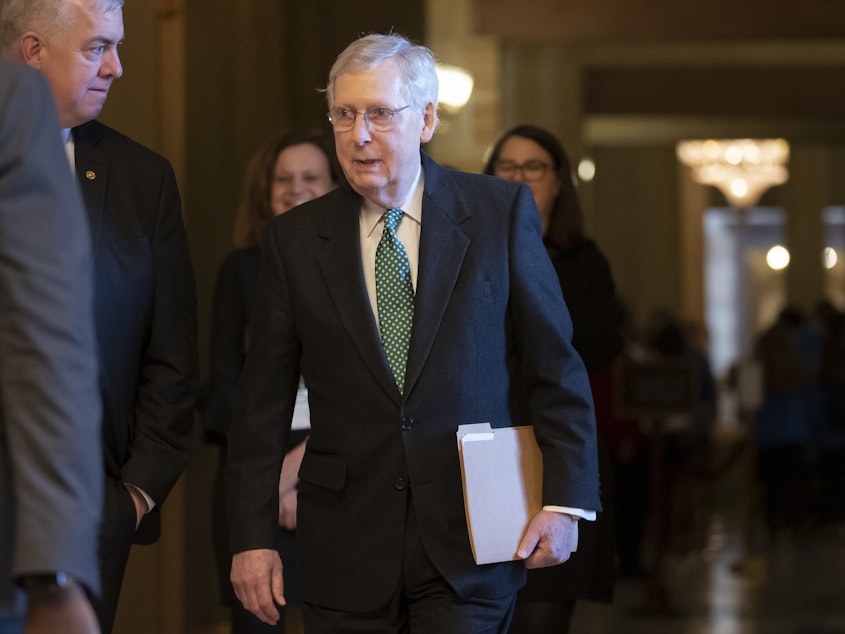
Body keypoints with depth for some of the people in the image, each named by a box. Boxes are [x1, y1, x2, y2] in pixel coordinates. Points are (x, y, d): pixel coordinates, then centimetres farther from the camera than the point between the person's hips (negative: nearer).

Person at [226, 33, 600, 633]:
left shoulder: (501, 212, 1)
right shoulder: (297, 239, 5)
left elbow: (556, 365, 2)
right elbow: (264, 400, 6)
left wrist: (564, 502, -6)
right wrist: (253, 536, 1)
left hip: (470, 544, -1)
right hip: (344, 554, 2)